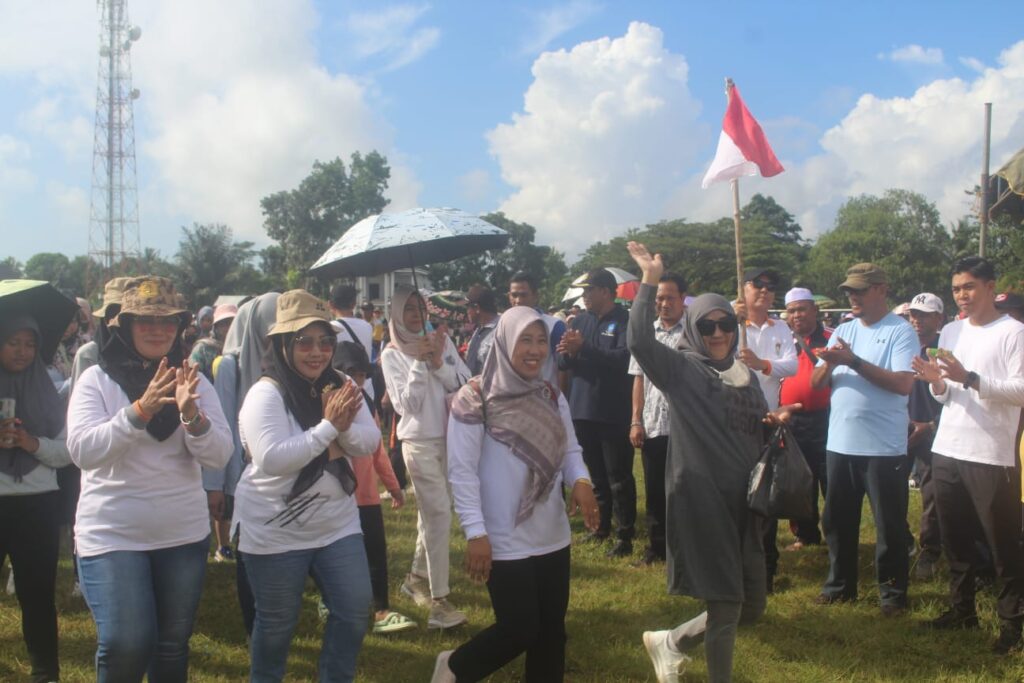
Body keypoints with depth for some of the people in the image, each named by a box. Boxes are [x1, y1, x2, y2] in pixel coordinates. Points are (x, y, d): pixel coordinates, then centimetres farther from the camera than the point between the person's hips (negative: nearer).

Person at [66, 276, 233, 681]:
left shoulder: (192, 381, 2)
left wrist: (191, 415, -27)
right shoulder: (97, 379, -4)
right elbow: (82, 451, -18)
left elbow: (219, 456, -8)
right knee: (125, 646, -10)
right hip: (112, 535, -3)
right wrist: (140, 410, -31)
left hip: (183, 534, 3)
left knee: (173, 646, 13)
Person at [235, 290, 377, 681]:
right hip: (276, 531, -5)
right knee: (277, 624, 10)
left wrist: (344, 426, -23)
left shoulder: (341, 387, 1)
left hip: (337, 524, 5)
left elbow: (368, 444, -2)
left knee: (354, 613, 6)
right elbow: (272, 460, -27)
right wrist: (329, 426, -27)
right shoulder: (266, 395, -17)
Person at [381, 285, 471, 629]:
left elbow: (465, 383, -2)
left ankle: (417, 576, 34)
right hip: (419, 441, -4)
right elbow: (407, 404, -12)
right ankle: (439, 600, -7)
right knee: (439, 512, -11)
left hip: (449, 436, 4)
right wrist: (419, 362, -18)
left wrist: (438, 363, -16)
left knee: (431, 511, 15)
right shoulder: (392, 355, -4)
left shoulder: (441, 340, 4)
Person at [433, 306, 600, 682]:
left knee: (551, 629, 12)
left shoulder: (552, 397, 6)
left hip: (553, 536, 6)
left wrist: (580, 481, -12)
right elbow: (461, 470, -13)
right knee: (520, 629, 0)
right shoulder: (475, 400, -12)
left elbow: (569, 450, 10)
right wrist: (475, 532, -17)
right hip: (504, 541, -6)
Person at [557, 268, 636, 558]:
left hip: (614, 413, -6)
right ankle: (602, 524, 31)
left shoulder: (624, 321, -8)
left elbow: (623, 358, -22)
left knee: (619, 477, -1)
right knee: (595, 474, 17)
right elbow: (562, 363, 10)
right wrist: (567, 354, -14)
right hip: (583, 410, 7)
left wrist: (583, 347, -25)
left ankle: (625, 536, 5)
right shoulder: (580, 320, 11)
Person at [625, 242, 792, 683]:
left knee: (752, 605, 13)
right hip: (702, 500, -7)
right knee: (725, 604, -1)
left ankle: (670, 642, 31)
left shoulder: (745, 375, 14)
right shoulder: (680, 369, -5)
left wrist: (776, 421, 2)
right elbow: (639, 340, -24)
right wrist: (650, 281, -24)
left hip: (743, 501, 7)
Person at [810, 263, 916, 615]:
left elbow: (904, 384, -19)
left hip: (884, 447, -6)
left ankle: (893, 592, 18)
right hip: (840, 443, 6)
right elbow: (816, 383, 9)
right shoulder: (843, 331, 11)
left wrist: (854, 361, -21)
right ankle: (840, 584, 29)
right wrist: (829, 364, -14)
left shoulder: (901, 331, -7)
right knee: (837, 520, 15)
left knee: (890, 525, 4)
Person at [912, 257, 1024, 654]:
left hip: (991, 456, -6)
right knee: (955, 540, 16)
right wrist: (937, 382, -8)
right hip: (947, 452, 7)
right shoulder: (950, 332, 12)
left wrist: (970, 378, -26)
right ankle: (962, 609, 29)